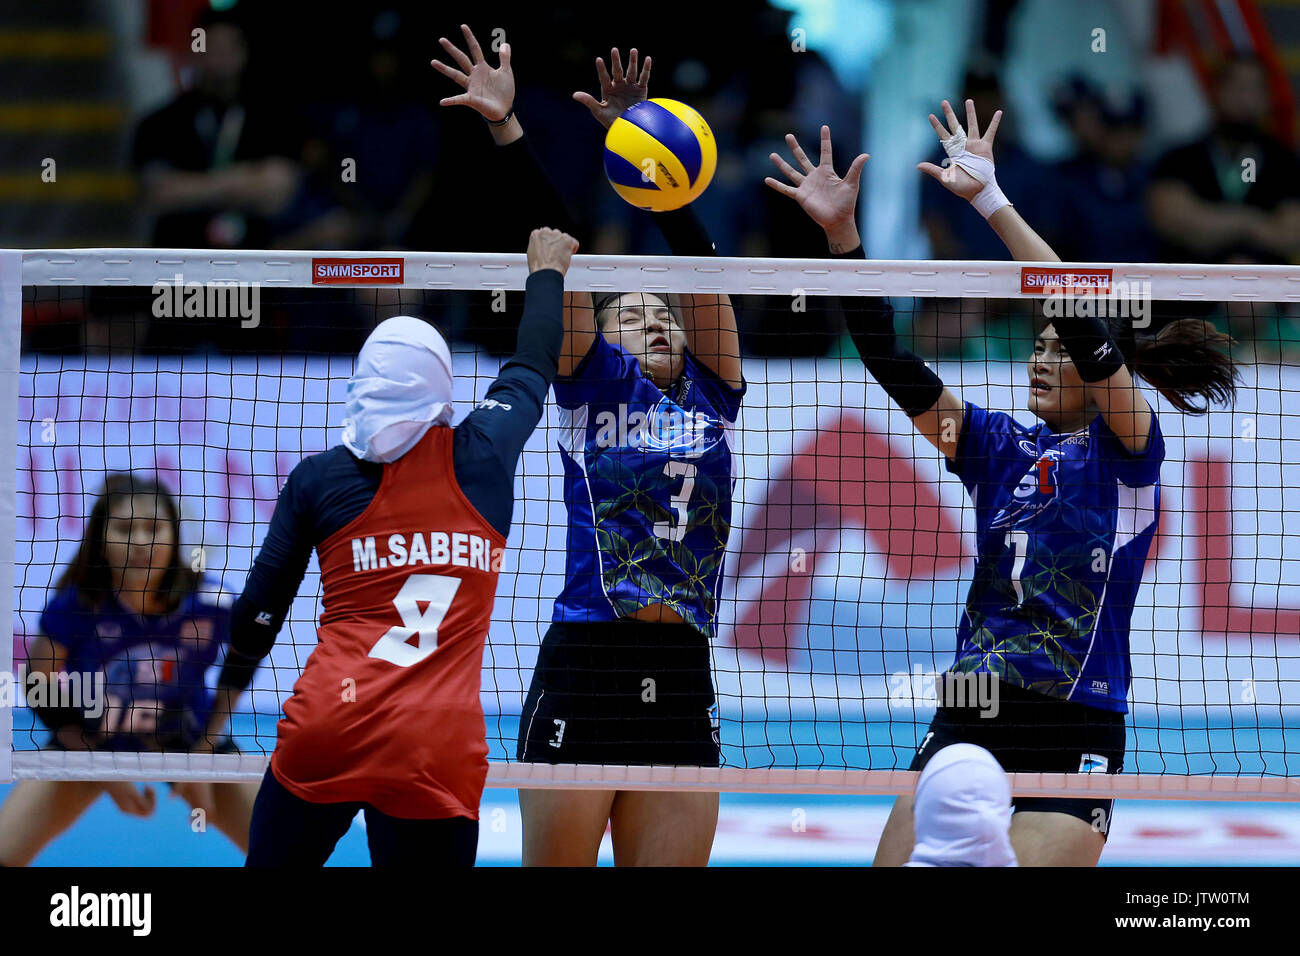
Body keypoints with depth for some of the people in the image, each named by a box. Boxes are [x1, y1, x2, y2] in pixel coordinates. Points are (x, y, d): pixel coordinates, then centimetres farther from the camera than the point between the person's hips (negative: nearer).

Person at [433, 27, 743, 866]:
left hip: (683, 688, 3)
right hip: (583, 670, -3)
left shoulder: (714, 395, 15)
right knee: (553, 865, -1)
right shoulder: (591, 386, 9)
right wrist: (508, 131, -9)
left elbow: (696, 259, 3)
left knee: (671, 870, 3)